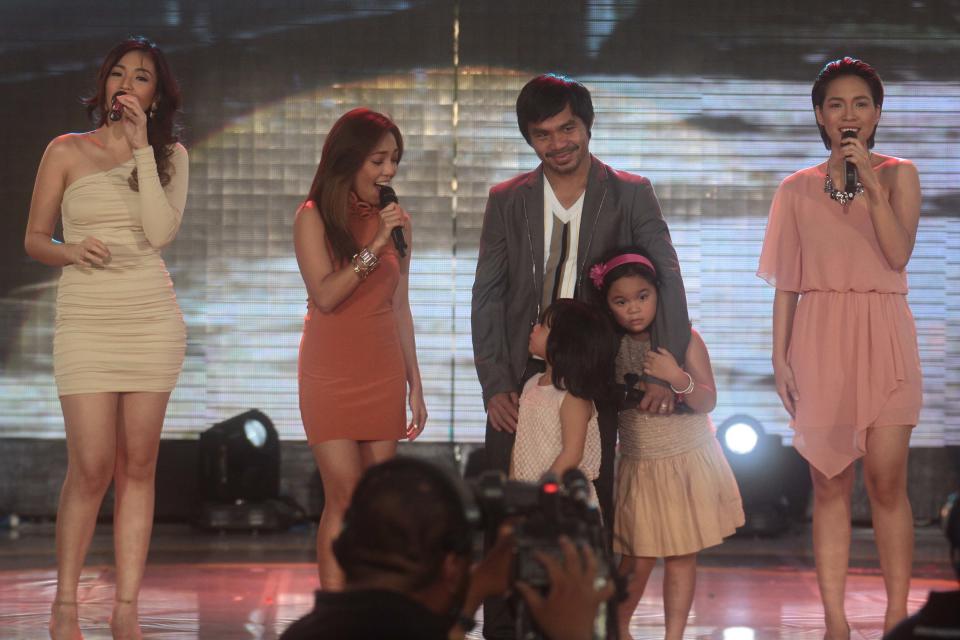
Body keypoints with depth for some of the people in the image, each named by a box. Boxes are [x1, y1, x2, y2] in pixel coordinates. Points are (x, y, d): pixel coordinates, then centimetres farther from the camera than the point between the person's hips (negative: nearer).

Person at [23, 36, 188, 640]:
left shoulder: (171, 155, 8)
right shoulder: (68, 151, 5)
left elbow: (162, 232, -7)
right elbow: (34, 238, 8)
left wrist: (143, 148, -7)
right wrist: (70, 252, -14)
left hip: (153, 317, 2)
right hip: (86, 317, -2)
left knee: (138, 466, 1)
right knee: (92, 468, -8)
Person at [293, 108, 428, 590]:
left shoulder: (396, 221, 9)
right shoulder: (314, 217, -2)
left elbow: (400, 308, 14)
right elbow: (325, 295, -12)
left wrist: (415, 383, 13)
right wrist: (374, 246, -17)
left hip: (383, 374, 4)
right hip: (330, 373, -4)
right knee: (343, 497, -11)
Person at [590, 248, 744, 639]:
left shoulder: (684, 340, -7)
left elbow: (707, 402, -12)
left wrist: (677, 378, -26)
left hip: (688, 461, -1)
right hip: (639, 468, 1)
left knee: (681, 556, 0)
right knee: (638, 560, 2)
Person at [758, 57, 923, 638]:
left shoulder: (899, 175, 7)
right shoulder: (798, 189, 11)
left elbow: (898, 253, -7)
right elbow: (786, 281, 10)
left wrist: (872, 184, -14)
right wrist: (780, 354, 2)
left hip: (882, 338, -1)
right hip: (819, 339, 1)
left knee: (887, 483, -6)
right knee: (831, 485, 0)